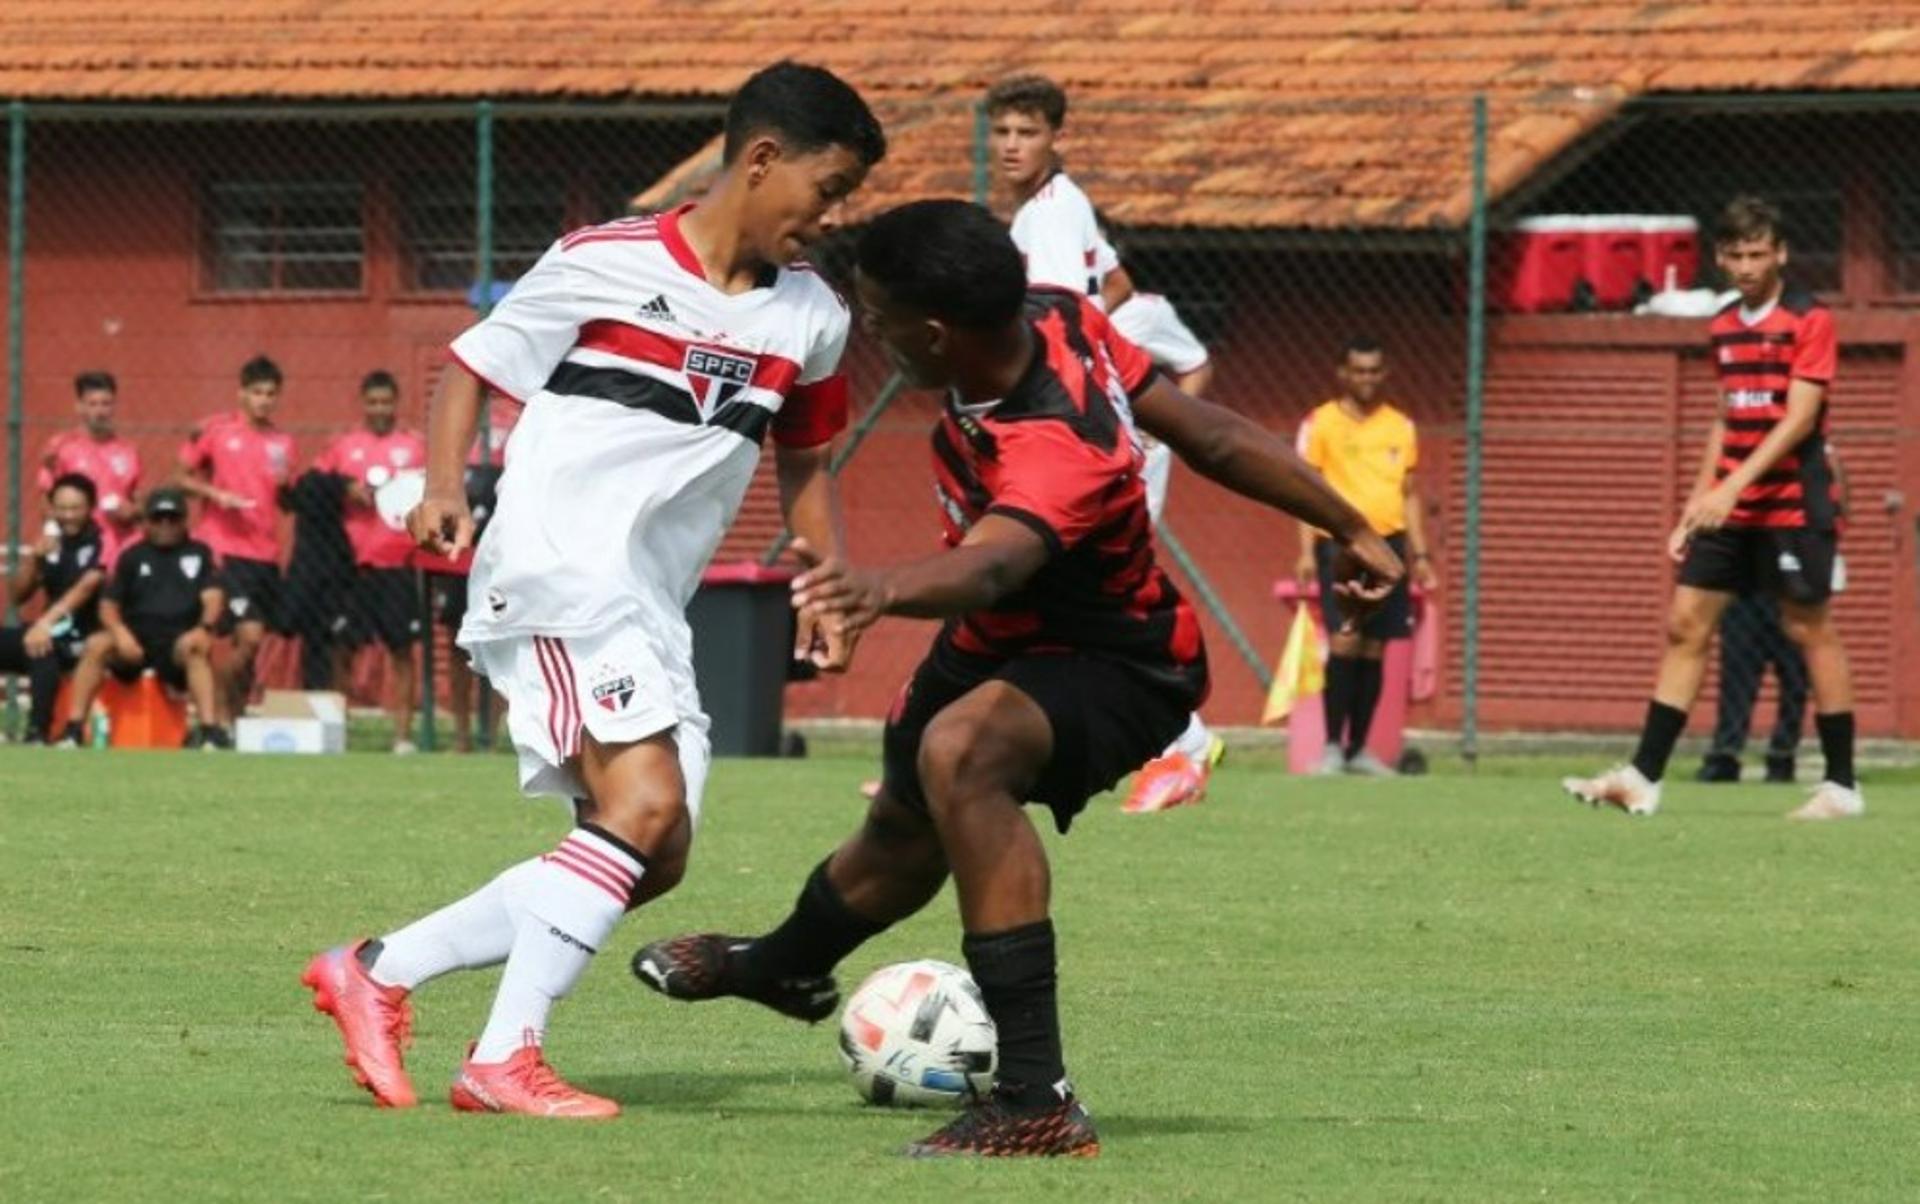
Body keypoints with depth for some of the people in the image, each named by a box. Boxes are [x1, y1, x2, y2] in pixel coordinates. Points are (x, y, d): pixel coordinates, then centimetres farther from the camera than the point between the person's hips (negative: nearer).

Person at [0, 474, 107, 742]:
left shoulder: (102, 543, -9)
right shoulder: (52, 542, 12)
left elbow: (85, 588, -24)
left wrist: (46, 622, -37)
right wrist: (34, 557, -4)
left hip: (86, 640, -8)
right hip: (54, 632, 8)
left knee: (43, 649, -37)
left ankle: (38, 732, -42)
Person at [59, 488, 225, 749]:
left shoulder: (198, 554, 14)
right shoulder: (133, 556, 17)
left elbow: (212, 597, 1)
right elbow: (108, 605, 10)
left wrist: (204, 627, -21)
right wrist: (119, 631, -12)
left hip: (178, 639, -1)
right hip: (136, 638, 1)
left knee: (195, 648, -36)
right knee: (96, 644, -28)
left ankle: (209, 729, -45)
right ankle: (73, 730, -28)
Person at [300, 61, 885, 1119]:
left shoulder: (811, 321, 11)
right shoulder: (606, 266, -6)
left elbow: (802, 459, 25)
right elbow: (473, 367, 2)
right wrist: (444, 487, -14)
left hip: (652, 613, 8)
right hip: (556, 568, -8)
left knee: (653, 862, 4)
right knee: (645, 801, -23)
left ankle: (378, 972, 12)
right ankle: (505, 1060, -22)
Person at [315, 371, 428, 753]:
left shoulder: (416, 446, 9)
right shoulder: (342, 447, 10)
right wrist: (348, 493, -10)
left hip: (399, 562, 0)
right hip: (352, 561, 0)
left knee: (402, 648, -1)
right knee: (342, 647, 0)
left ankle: (403, 733, 3)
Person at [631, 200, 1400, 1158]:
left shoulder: (1054, 450, -42)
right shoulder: (1052, 318, -19)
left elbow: (992, 564, -62)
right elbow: (1207, 434, -8)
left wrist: (886, 589, -83)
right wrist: (1348, 527, 3)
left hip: (1113, 670, -9)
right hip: (1000, 645, 9)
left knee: (959, 753, -39)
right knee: (905, 832, 31)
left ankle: (1038, 1097, -36)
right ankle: (785, 966, 66)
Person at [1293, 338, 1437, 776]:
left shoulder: (1401, 427, 13)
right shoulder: (1321, 424, 1)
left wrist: (1420, 553, 12)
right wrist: (1307, 552, -10)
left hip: (1388, 543, 4)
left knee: (1374, 649, 4)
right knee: (1344, 641, -15)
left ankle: (1358, 749, 11)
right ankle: (1332, 746, -10)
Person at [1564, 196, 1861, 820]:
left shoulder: (1808, 320, -9)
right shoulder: (1724, 326, 13)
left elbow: (1799, 418, -17)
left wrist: (1734, 485, -25)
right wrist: (1697, 504, 15)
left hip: (1793, 505, -7)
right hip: (1729, 509, 7)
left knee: (1811, 630, -2)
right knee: (1686, 624, 1)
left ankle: (1841, 786, 6)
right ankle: (1642, 778, 1)